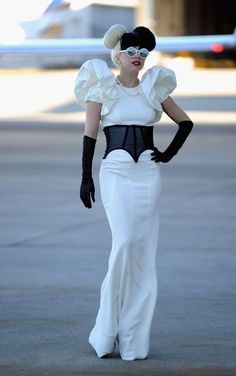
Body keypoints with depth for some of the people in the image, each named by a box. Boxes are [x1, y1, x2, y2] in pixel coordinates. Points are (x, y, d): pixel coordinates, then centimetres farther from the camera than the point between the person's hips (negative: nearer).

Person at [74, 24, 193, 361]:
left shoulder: (154, 89, 13)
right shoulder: (102, 88, 5)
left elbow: (186, 122, 22)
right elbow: (90, 135, 2)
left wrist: (169, 154, 9)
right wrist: (86, 178, -4)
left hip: (148, 173, 3)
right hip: (115, 171, -3)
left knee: (144, 251, -1)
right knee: (124, 242, -19)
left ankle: (134, 338, 6)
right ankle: (108, 330, -9)